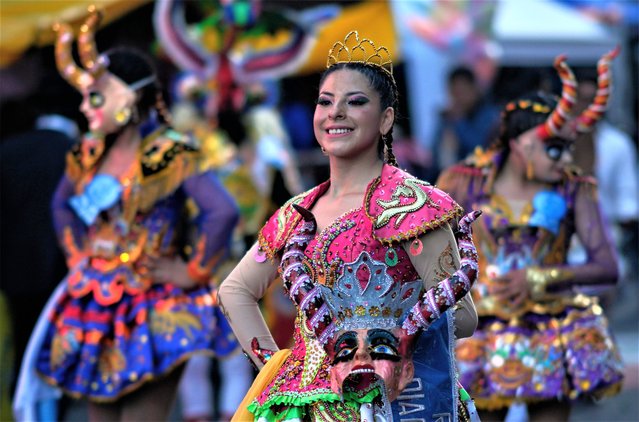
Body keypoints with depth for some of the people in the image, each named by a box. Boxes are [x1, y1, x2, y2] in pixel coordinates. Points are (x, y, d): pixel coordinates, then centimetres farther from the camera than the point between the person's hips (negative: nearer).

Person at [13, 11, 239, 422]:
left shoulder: (171, 155, -14)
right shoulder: (91, 154, 7)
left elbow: (223, 211, -25)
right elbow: (62, 203, 28)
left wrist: (193, 272, -17)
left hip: (153, 312, -7)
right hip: (96, 306, 7)